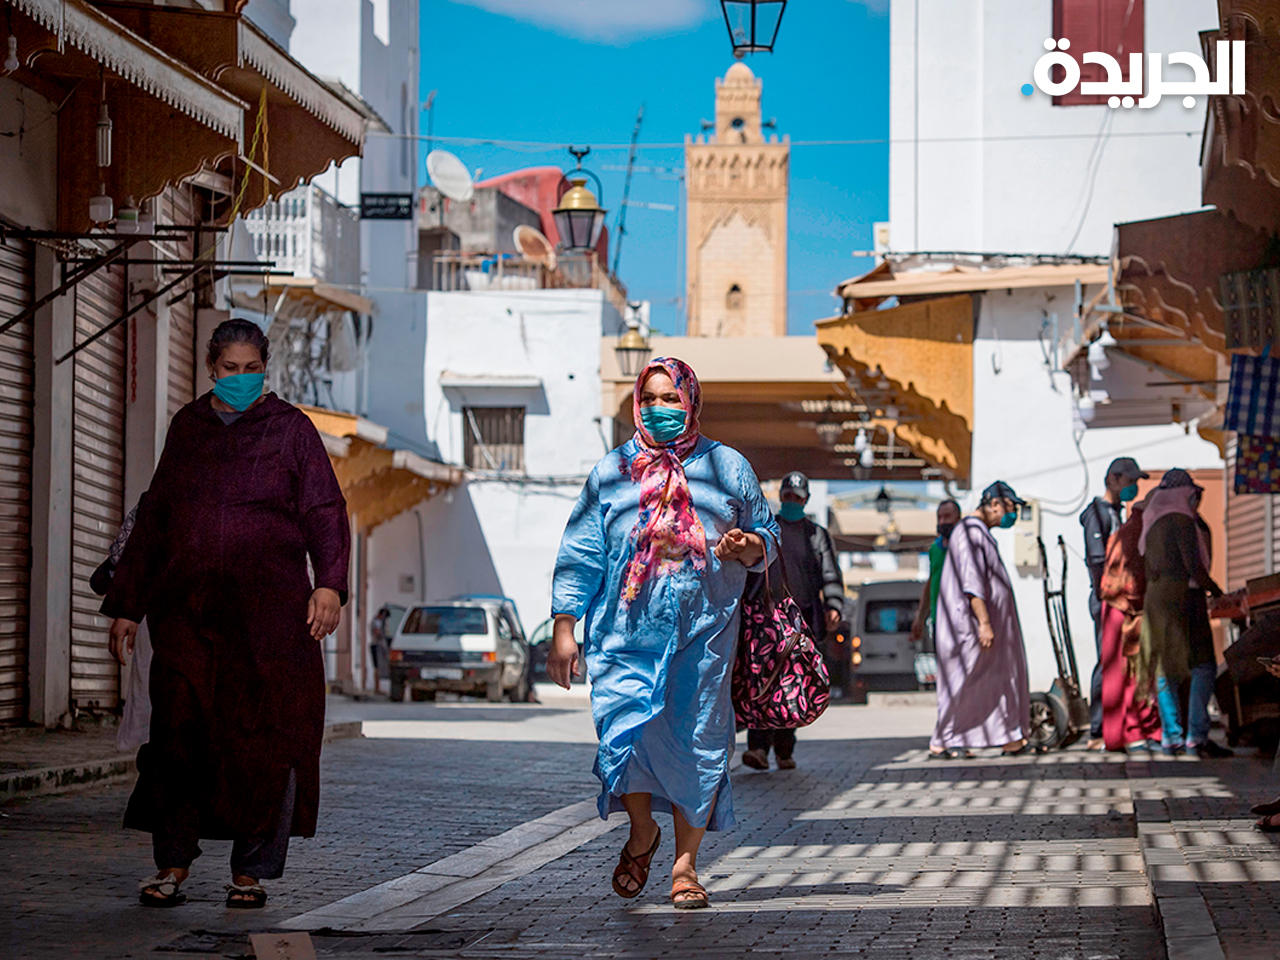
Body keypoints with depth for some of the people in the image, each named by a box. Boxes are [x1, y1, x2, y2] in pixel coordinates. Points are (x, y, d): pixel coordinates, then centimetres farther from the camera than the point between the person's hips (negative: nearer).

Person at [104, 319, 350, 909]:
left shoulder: (289, 428, 6)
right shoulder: (187, 428, 15)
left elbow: (325, 512, -1)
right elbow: (153, 521, 18)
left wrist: (329, 583, -16)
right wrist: (127, 605, 14)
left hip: (268, 610, -2)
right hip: (188, 608, 2)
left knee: (263, 737, -3)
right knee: (180, 733, -5)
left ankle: (252, 872, 4)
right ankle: (172, 868, 0)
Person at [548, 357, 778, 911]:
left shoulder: (727, 468, 12)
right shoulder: (611, 472, 12)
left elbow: (766, 537, 16)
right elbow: (580, 554, 10)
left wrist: (747, 547, -8)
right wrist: (563, 628, 2)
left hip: (703, 633, 0)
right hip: (626, 632, 0)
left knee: (697, 743, -3)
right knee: (624, 731, -14)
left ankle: (685, 863, 9)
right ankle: (642, 833, 13)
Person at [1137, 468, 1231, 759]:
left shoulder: (1153, 520, 14)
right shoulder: (1181, 520, -10)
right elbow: (1194, 566, -13)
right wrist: (1215, 590, -2)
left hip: (1155, 598, 9)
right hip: (1182, 596, -9)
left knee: (1166, 668, 9)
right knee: (1203, 664, -8)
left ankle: (1171, 737, 9)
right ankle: (1197, 736, -16)